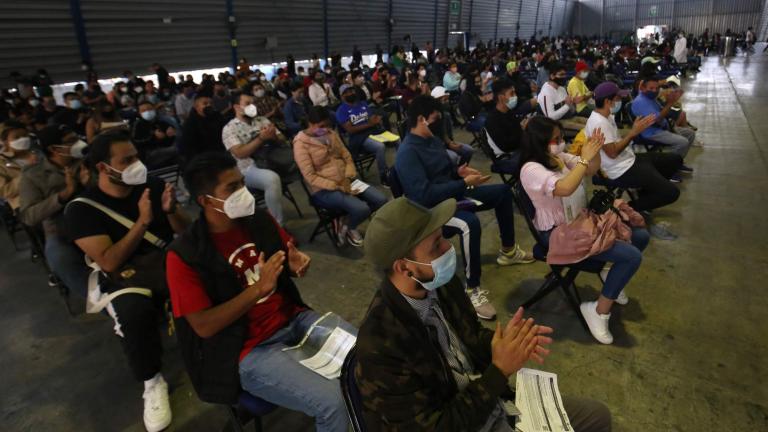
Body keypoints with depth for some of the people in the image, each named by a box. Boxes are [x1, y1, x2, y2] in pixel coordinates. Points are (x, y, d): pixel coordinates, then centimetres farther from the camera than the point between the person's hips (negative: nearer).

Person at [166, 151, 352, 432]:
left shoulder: (260, 220, 0)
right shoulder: (184, 256, -15)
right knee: (334, 402, -23)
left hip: (294, 319, 6)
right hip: (250, 349, -6)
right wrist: (259, 288, -25)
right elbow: (204, 326, -17)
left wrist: (297, 266, -10)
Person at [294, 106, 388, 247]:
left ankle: (349, 224, 11)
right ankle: (348, 228, 7)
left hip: (346, 182, 7)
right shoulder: (301, 144, -12)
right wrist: (337, 186, -21)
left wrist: (348, 177, -8)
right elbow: (310, 177, -16)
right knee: (361, 208, -28)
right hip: (324, 190, -7)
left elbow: (347, 156, 11)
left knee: (381, 200, -9)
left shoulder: (331, 133, 9)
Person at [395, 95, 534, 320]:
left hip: (453, 195, 10)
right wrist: (464, 183, -25)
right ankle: (472, 289, -25)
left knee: (503, 191, 13)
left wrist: (459, 171, -3)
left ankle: (508, 251, 27)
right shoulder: (407, 152, -22)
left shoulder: (432, 139, 7)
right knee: (469, 223, -40)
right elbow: (424, 195, -31)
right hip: (431, 209, -10)